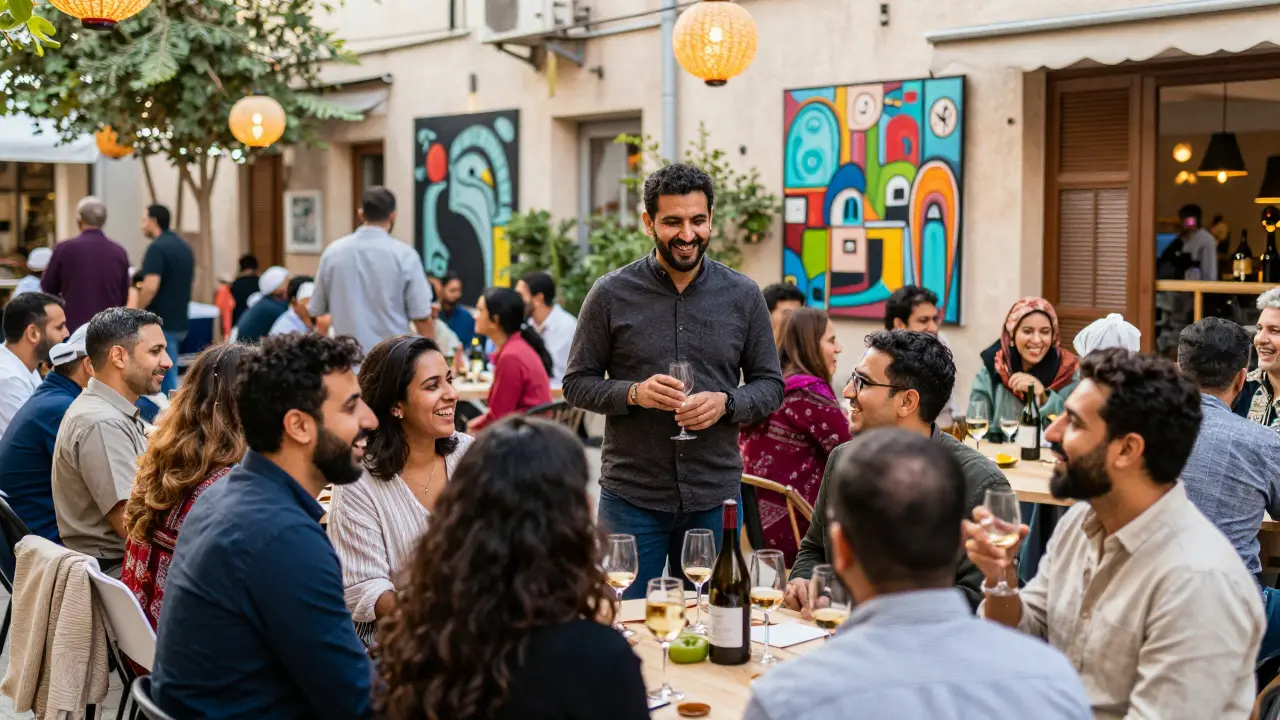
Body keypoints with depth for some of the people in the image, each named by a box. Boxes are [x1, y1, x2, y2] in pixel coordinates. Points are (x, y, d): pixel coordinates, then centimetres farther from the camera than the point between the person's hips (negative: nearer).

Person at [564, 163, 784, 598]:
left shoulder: (743, 295, 3)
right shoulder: (611, 294, -2)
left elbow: (770, 386, 7)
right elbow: (577, 384, 2)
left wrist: (725, 402, -12)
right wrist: (633, 393, -16)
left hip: (715, 496, 2)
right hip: (631, 496, -1)